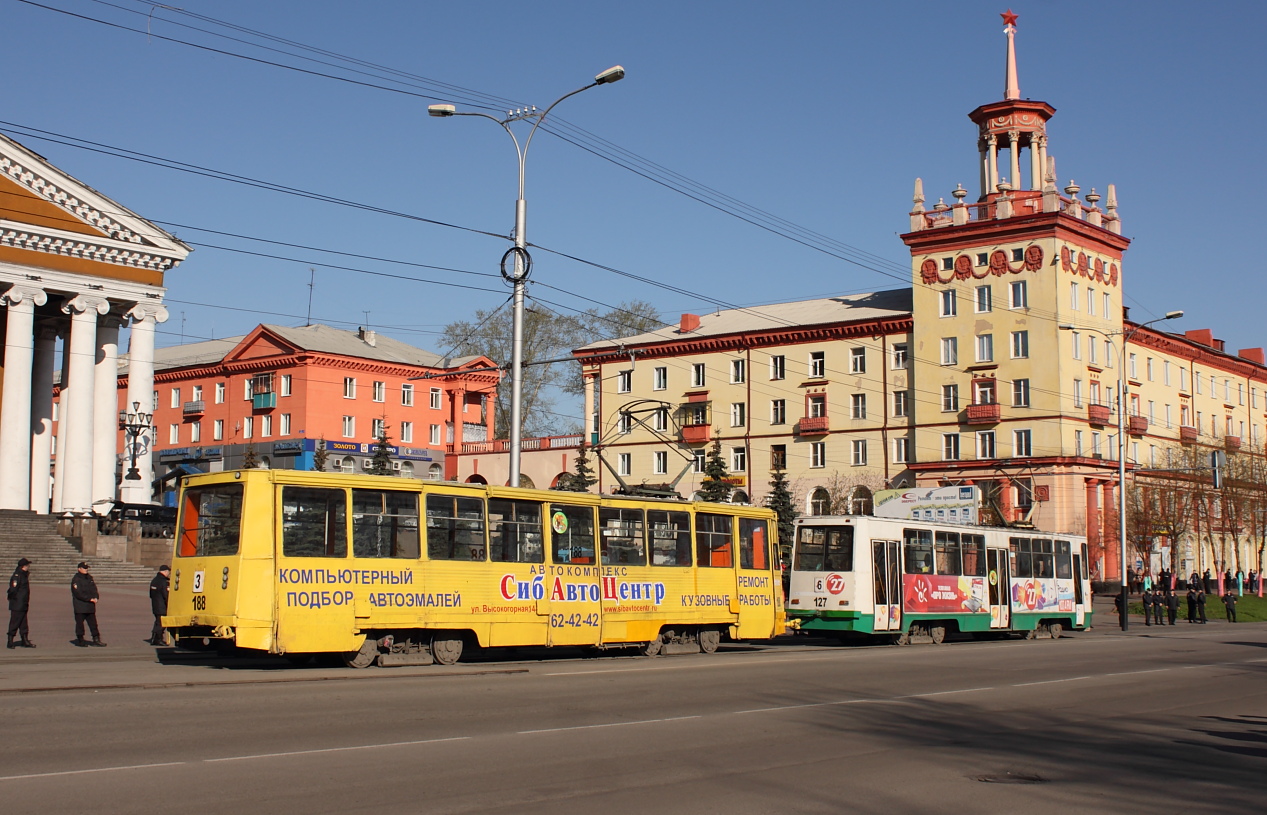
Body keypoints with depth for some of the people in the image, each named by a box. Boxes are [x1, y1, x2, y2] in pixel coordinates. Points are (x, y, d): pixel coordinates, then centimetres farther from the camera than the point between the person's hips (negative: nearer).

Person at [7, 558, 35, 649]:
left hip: (23, 605, 10)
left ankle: (25, 641, 19)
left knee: (23, 624, 14)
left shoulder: (24, 575, 14)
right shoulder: (17, 576, -16)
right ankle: (10, 642, 4)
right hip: (17, 606, -10)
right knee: (14, 623, -3)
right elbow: (13, 589, -21)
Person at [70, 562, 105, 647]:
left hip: (90, 606, 6)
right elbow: (78, 593, -16)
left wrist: (96, 597, -8)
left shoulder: (90, 578, 15)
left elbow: (94, 589, 13)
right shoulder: (75, 580, -8)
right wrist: (89, 599, -19)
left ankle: (96, 639, 6)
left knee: (93, 623, 5)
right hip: (80, 606, -6)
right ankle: (80, 640, 9)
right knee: (79, 623, 1)